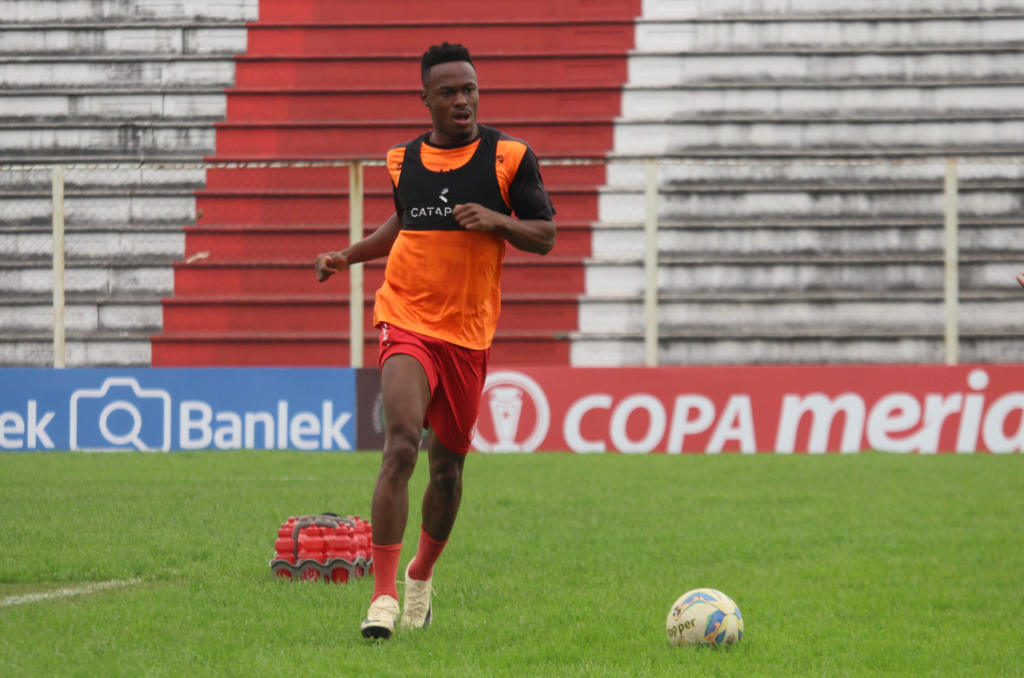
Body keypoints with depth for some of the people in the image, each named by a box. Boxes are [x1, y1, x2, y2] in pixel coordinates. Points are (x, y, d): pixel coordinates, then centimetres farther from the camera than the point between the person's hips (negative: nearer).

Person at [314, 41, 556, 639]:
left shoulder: (509, 157, -2)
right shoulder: (404, 160, 6)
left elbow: (546, 236, -1)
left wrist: (496, 220, -18)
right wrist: (350, 255, 14)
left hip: (469, 333, 0)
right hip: (407, 321, 0)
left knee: (448, 463, 11)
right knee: (402, 444, -21)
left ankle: (422, 577, 38)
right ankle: (384, 594, -21)